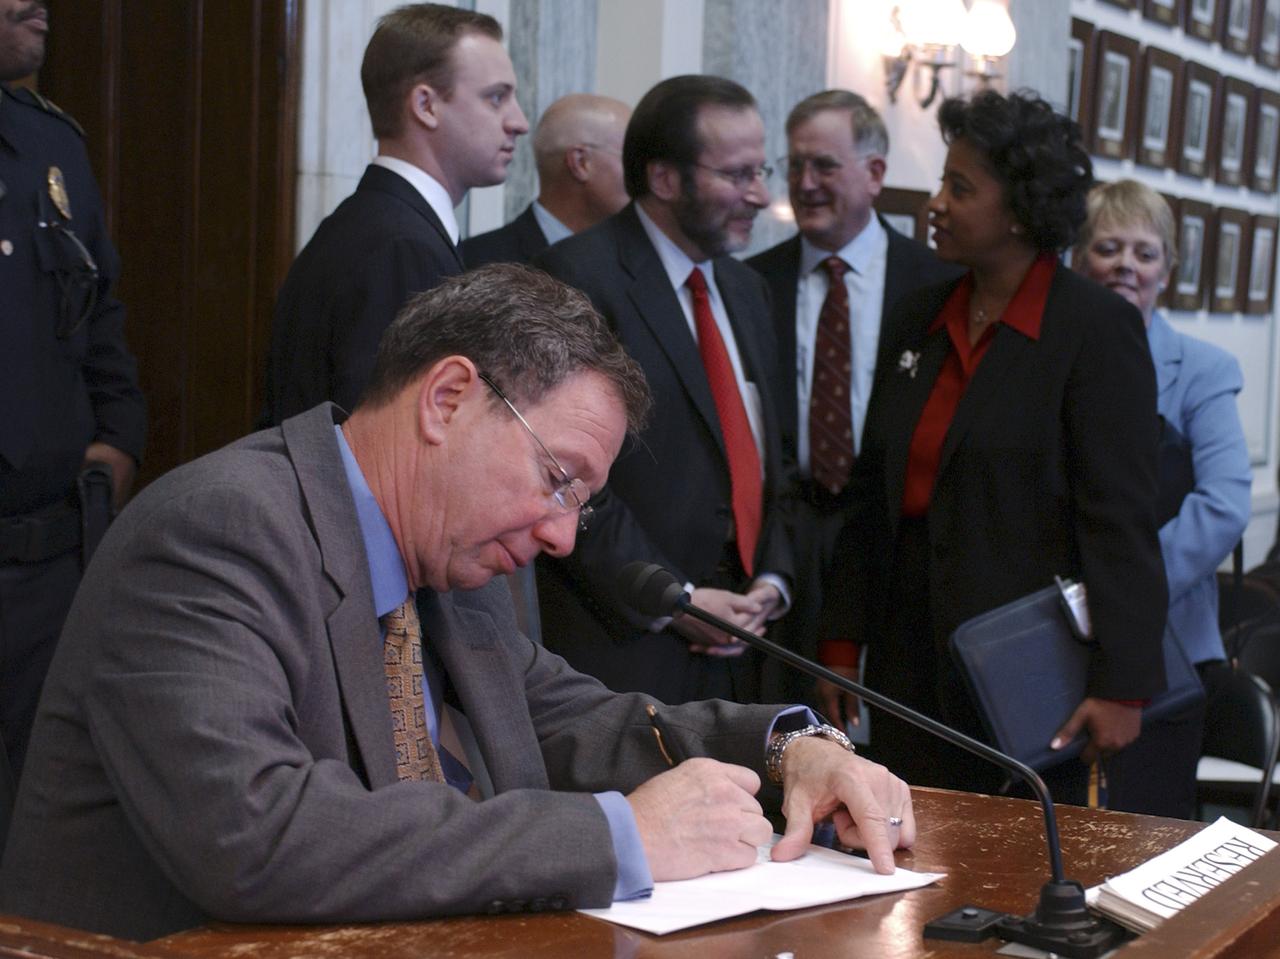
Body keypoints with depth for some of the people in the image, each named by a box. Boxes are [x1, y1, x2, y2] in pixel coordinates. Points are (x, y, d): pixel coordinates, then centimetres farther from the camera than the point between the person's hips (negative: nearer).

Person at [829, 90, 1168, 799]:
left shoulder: (1096, 326, -9)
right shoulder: (921, 316, 10)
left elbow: (1120, 519, -13)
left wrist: (1121, 685, -17)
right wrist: (844, 638, 11)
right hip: (910, 654, 6)